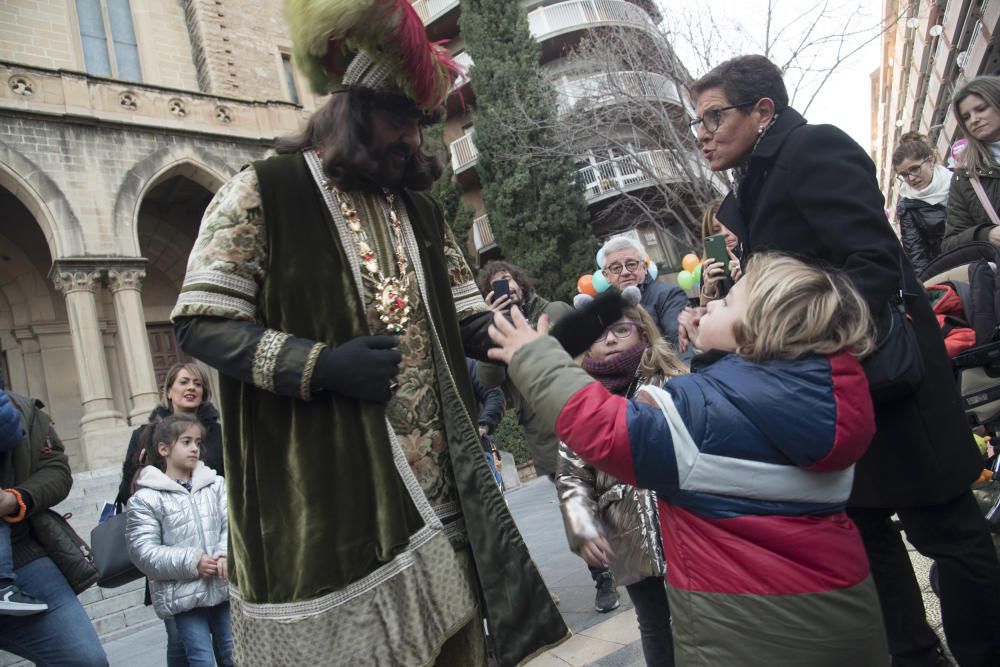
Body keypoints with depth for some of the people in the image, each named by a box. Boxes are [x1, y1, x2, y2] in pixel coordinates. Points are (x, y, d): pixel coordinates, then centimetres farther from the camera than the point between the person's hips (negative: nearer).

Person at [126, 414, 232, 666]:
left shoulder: (215, 484, 7)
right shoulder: (146, 499, -4)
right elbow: (143, 551, -10)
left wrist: (227, 554, -20)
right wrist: (191, 562, -17)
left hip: (222, 586, 3)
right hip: (183, 595, -3)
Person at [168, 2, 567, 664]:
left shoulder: (420, 210, 15)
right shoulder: (265, 192, -3)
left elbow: (470, 321, 16)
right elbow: (200, 322, -7)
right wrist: (319, 366, -18)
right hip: (326, 496, -5)